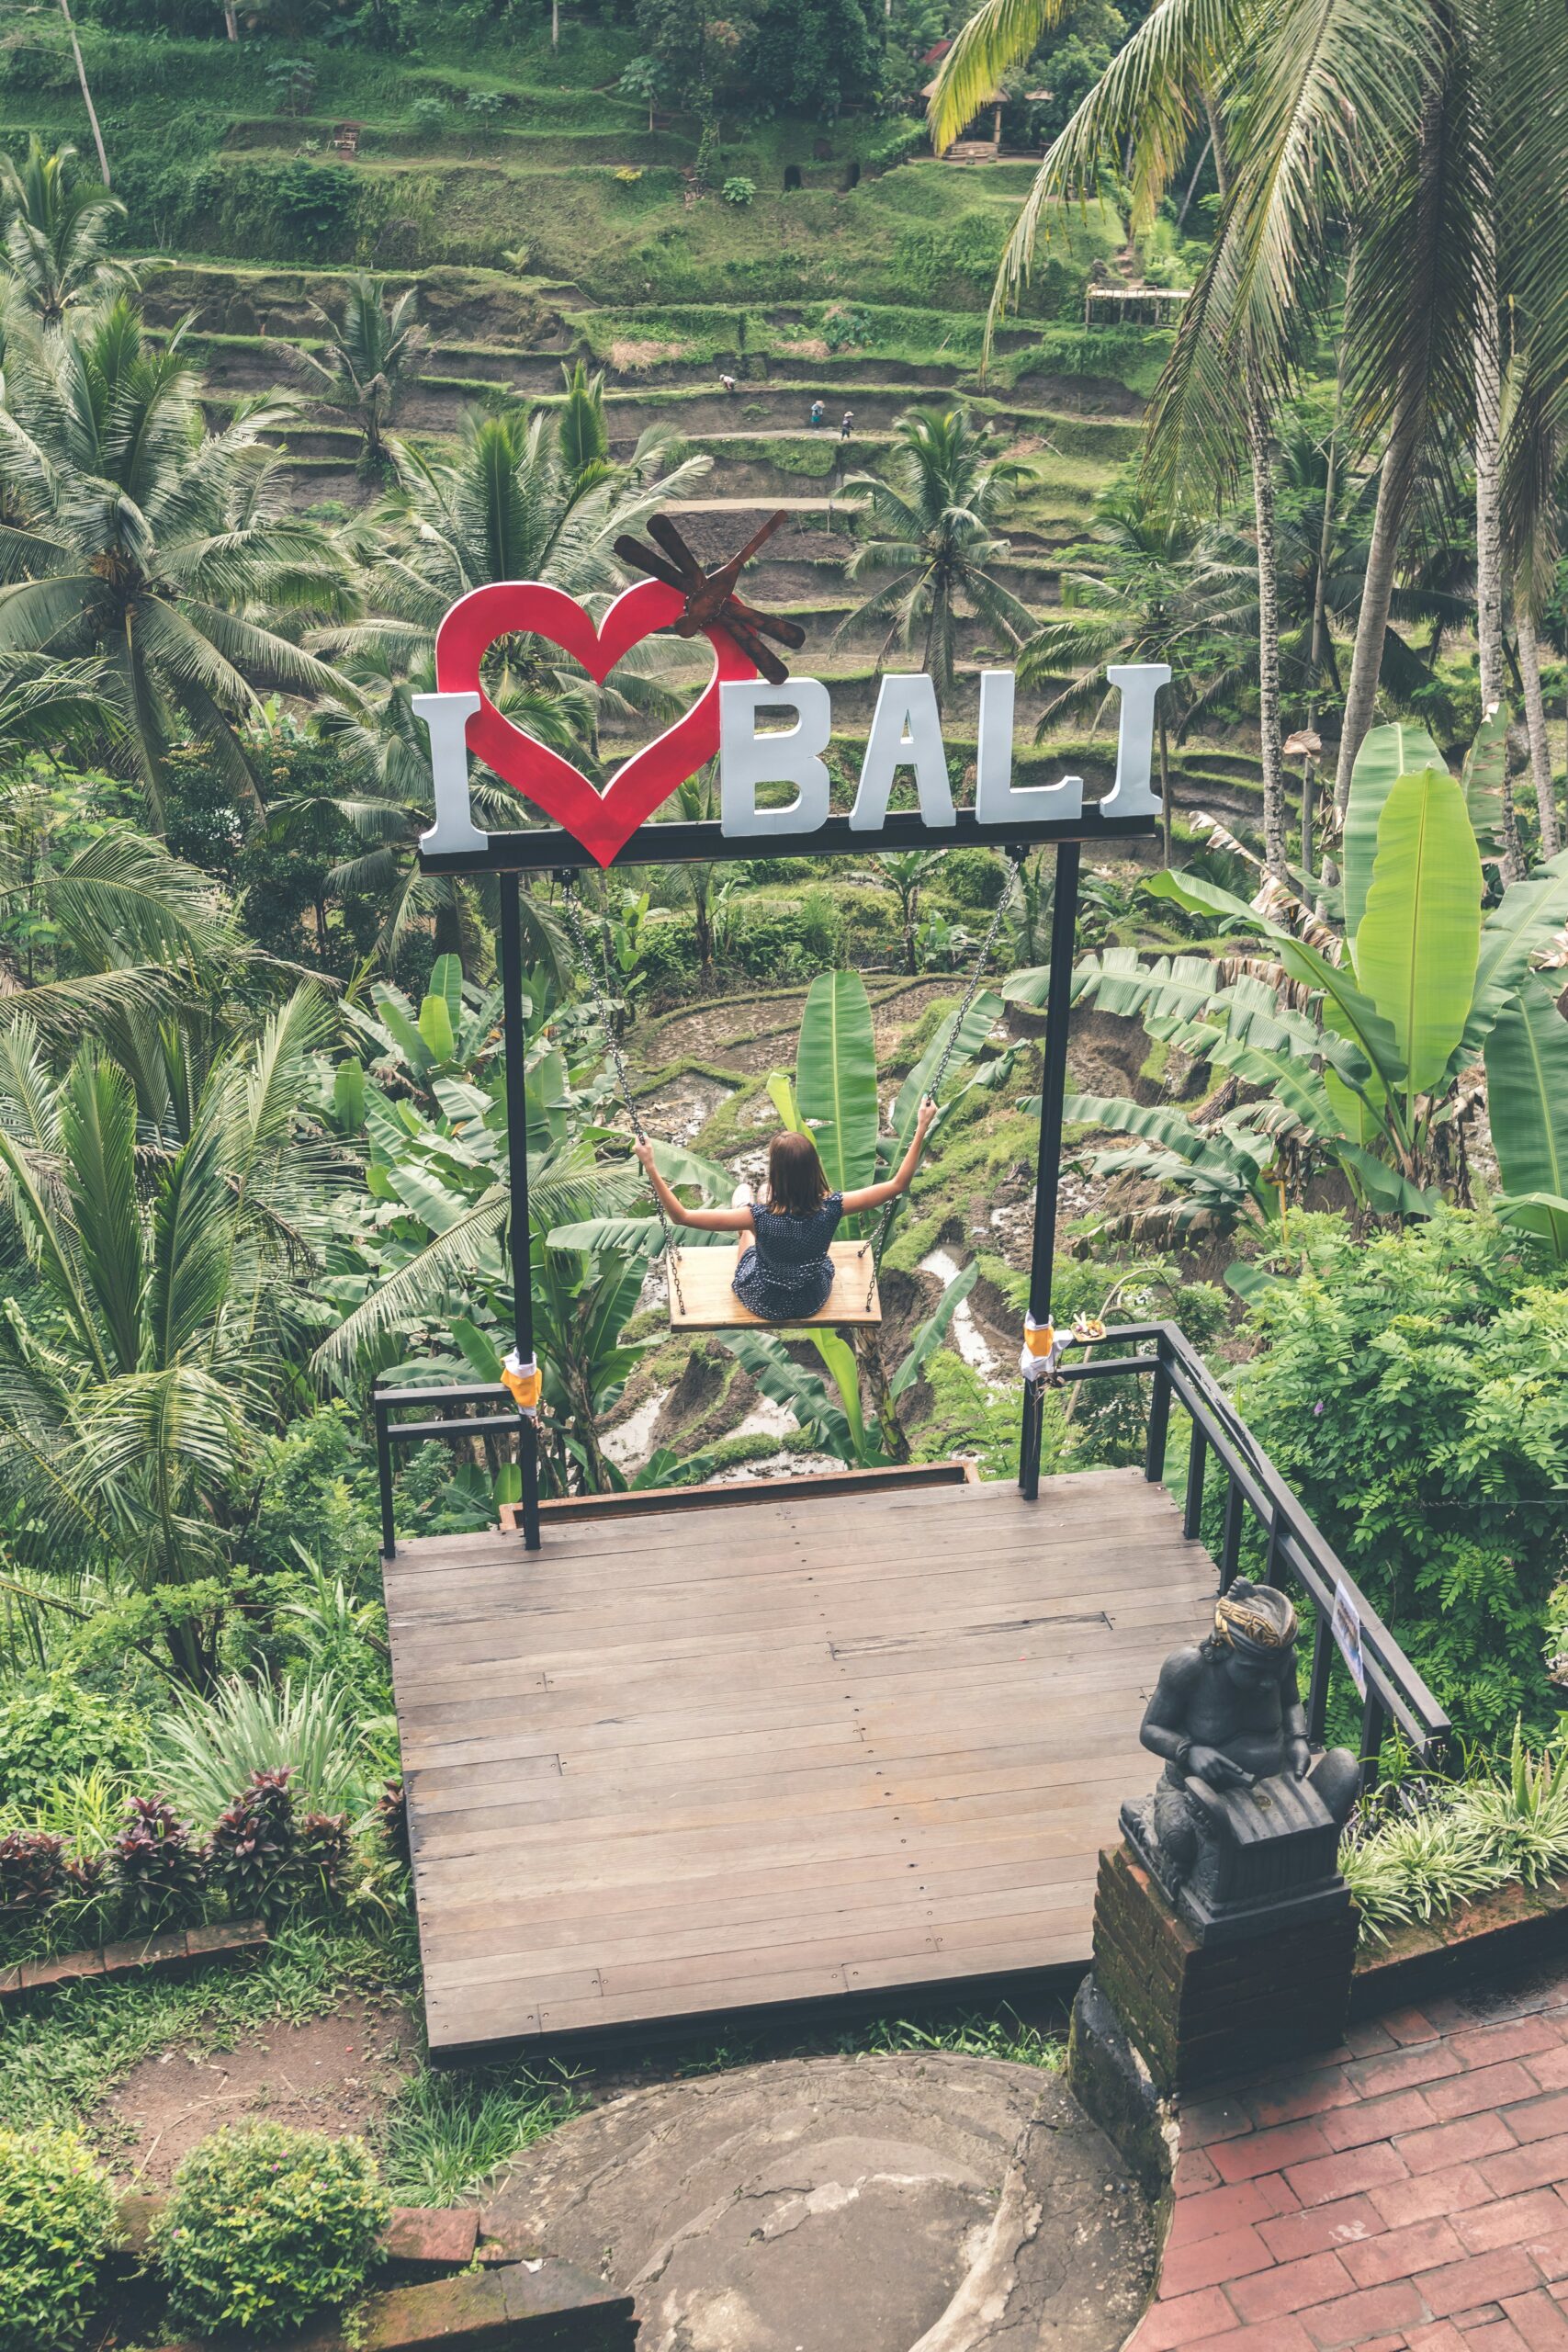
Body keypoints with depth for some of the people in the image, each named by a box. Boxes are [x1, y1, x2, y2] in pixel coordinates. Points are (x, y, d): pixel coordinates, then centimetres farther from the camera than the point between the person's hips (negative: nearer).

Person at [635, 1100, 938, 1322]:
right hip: (813, 1300, 2)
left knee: (742, 1196, 21)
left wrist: (650, 1168, -34)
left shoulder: (761, 1217, -39)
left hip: (762, 1303, -2)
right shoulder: (831, 1209, -32)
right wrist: (922, 1129, -20)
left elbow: (681, 1216, -38)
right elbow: (898, 1184, -23)